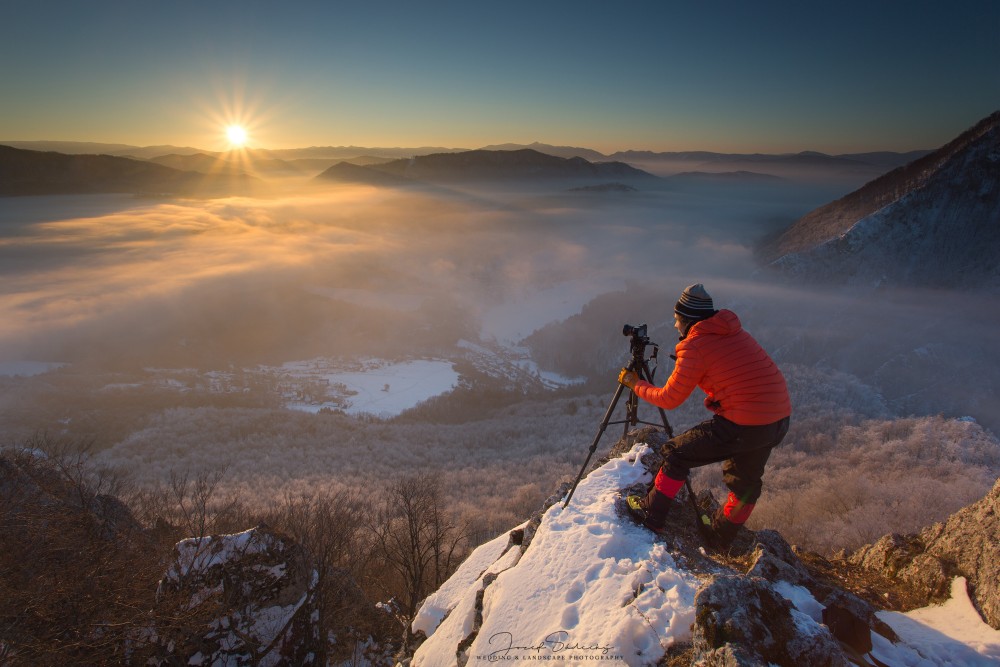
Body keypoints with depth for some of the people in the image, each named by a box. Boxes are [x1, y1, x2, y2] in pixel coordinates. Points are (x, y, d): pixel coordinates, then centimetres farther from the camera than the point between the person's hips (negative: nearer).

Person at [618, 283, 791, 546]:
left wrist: (634, 383, 10)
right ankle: (722, 536, 42)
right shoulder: (737, 333, 12)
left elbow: (669, 399, -3)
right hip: (781, 418, 8)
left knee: (677, 453, 8)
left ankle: (651, 514, 18)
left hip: (744, 425, -8)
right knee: (745, 478, 25)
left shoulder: (694, 346, -10)